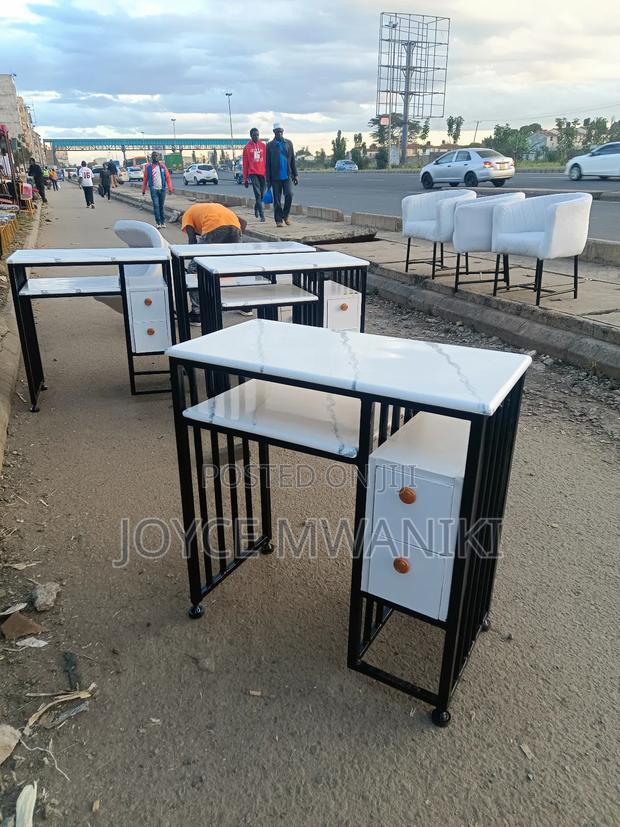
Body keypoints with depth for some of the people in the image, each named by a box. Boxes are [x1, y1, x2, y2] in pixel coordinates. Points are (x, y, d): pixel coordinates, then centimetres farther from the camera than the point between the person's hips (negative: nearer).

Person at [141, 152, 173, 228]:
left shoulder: (162, 166, 7)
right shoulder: (148, 167, 4)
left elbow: (167, 177, 3)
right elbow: (145, 179, 6)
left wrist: (170, 188, -7)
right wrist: (143, 190, 4)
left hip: (162, 189, 1)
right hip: (153, 189, -1)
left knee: (161, 206, 7)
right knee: (156, 205, -9)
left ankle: (163, 221, 13)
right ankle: (158, 222, -6)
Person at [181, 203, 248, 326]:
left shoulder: (187, 214, 30)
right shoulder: (216, 207, 43)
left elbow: (192, 239, 10)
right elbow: (243, 222, 28)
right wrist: (233, 240, 29)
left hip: (214, 228, -5)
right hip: (234, 226, 5)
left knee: (194, 270, 10)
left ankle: (196, 314, 9)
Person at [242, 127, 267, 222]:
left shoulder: (263, 146, 9)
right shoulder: (247, 147, 2)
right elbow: (245, 164, 4)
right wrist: (245, 179, 2)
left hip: (262, 173, 3)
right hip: (253, 173, -3)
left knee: (262, 194, 10)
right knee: (258, 194, -11)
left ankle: (256, 208, 36)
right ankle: (262, 215, -12)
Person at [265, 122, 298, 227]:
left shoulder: (288, 143, 10)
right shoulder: (270, 145, 4)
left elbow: (292, 160, 12)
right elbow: (267, 163, 3)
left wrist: (295, 174, 6)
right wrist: (268, 179, -2)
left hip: (287, 175, 1)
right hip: (275, 176, -1)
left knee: (289, 195, -12)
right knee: (277, 200, 1)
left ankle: (285, 215, 9)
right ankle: (278, 220, 9)